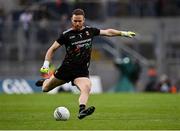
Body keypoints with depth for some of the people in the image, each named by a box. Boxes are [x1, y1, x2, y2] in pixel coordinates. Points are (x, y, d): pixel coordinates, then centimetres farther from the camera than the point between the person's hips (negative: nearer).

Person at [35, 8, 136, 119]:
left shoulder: (90, 31, 3)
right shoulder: (66, 35, -7)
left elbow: (108, 32, 15)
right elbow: (52, 49, -2)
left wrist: (123, 33, 13)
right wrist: (46, 64, -13)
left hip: (82, 70, 1)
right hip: (67, 67, -1)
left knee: (86, 88, -30)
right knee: (45, 89, 11)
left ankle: (82, 110, -46)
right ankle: (45, 81, 47)